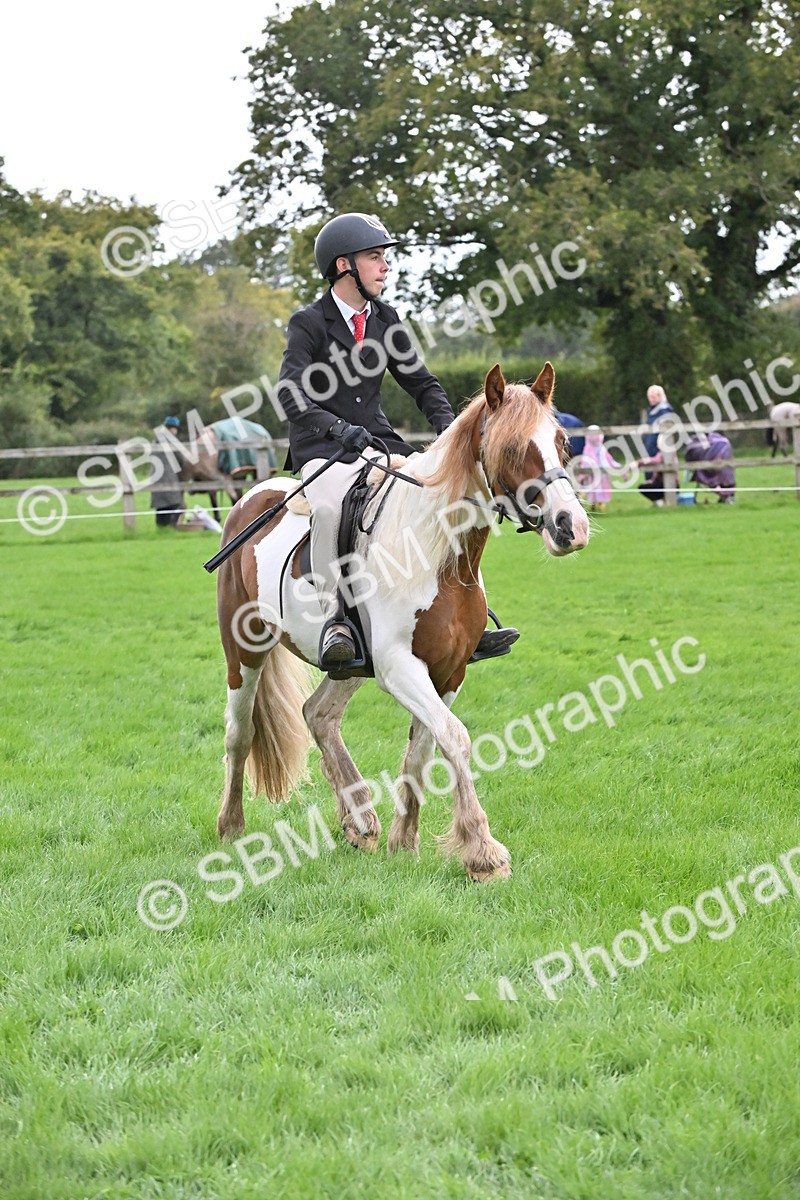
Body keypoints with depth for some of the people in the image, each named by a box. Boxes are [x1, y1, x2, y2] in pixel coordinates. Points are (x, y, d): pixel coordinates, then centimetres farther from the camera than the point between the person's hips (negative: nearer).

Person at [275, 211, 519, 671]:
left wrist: (450, 429, -7)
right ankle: (334, 620, -32)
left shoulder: (385, 319, 10)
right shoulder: (309, 323, -8)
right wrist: (338, 428, -37)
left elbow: (421, 382, 13)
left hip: (379, 445, 6)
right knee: (329, 505, -38)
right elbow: (292, 394, -20)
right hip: (322, 450, -6)